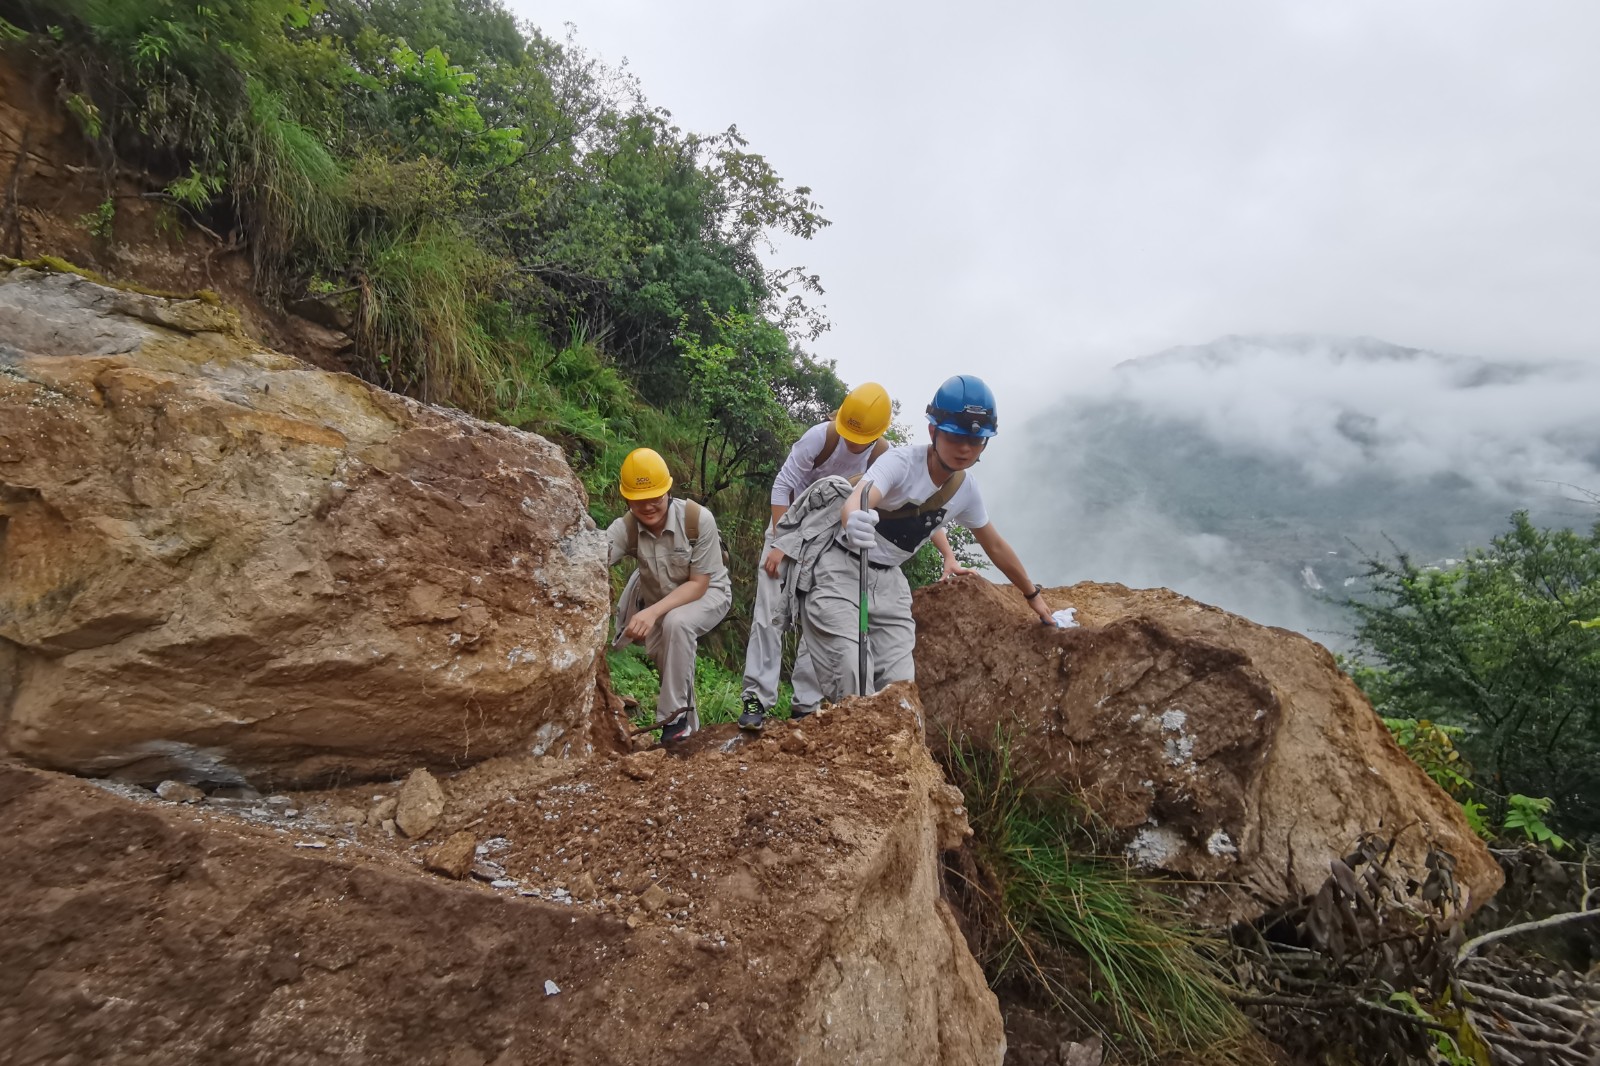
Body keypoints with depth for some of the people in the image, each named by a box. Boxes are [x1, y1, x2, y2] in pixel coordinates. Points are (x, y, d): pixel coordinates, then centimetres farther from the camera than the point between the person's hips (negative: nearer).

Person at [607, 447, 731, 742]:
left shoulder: (698, 519, -31)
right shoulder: (624, 528, -23)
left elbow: (698, 584, -26)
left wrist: (653, 612, -40)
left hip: (707, 593, -4)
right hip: (658, 598, 5)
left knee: (677, 623, -33)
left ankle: (675, 715, -18)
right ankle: (688, 724, 30)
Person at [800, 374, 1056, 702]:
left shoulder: (967, 490, -3)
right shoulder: (902, 462, -23)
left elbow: (995, 546, 14)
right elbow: (856, 502, -44)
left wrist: (1033, 594, 24)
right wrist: (854, 520, -69)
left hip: (889, 580, 6)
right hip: (843, 570, -6)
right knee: (853, 680, -21)